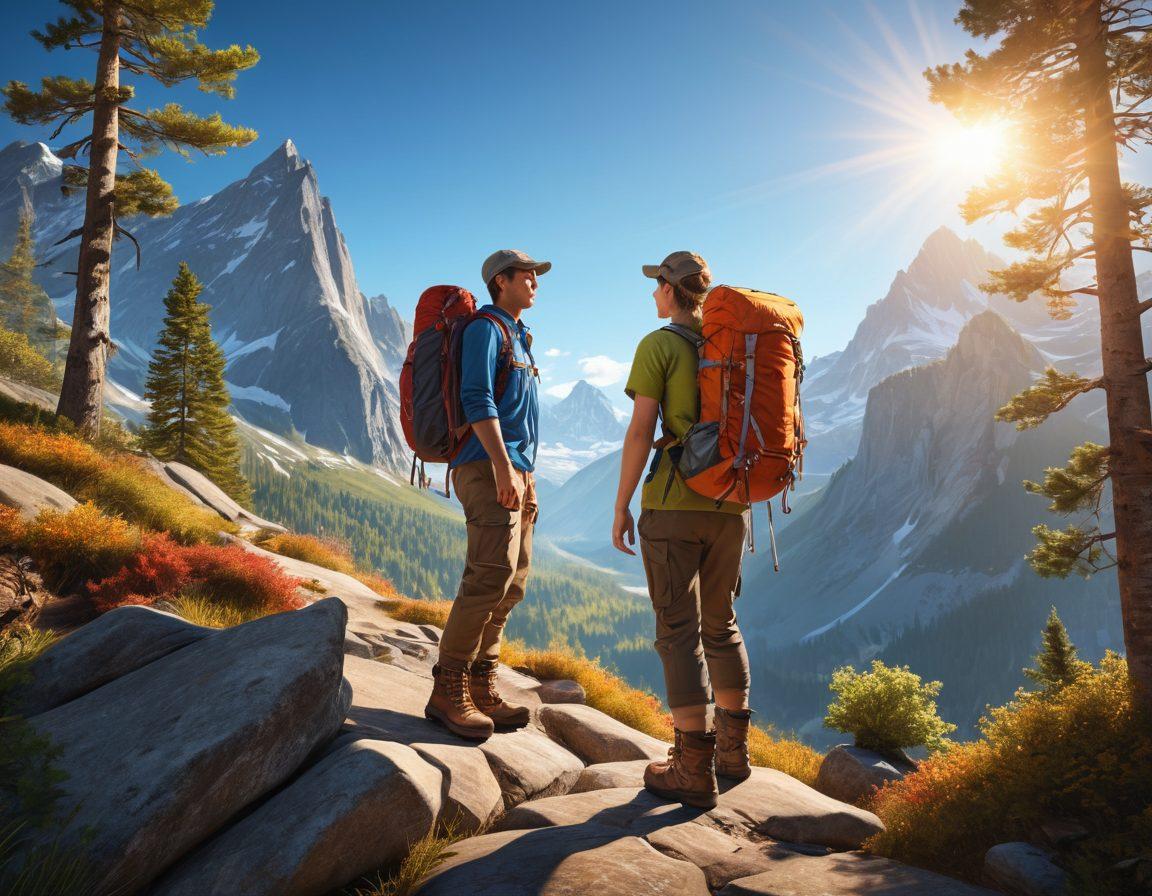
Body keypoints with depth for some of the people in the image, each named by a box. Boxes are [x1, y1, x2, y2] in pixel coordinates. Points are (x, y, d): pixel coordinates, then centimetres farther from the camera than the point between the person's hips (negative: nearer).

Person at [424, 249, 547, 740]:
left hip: (515, 471, 10)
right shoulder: (484, 328, -3)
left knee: (510, 582, 5)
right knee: (492, 574, -18)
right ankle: (447, 691, -10)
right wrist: (503, 467, -24)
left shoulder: (518, 336, 25)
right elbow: (476, 399, -16)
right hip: (487, 467, -10)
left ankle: (480, 689, 10)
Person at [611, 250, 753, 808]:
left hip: (672, 504, -6)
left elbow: (641, 431, -13)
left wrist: (620, 508, -6)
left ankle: (694, 770, 0)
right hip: (729, 506, 7)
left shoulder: (657, 345, -5)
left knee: (679, 631, -2)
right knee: (720, 624, 17)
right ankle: (732, 749, 26)